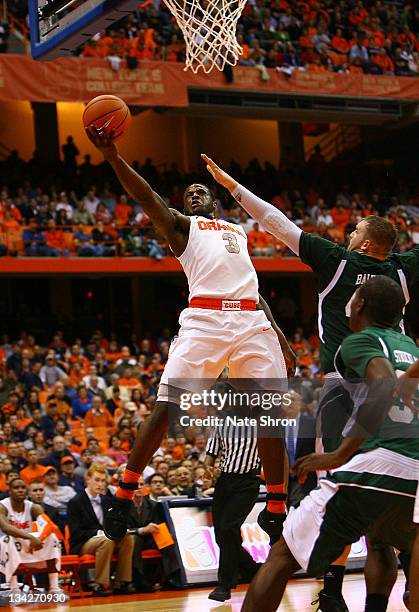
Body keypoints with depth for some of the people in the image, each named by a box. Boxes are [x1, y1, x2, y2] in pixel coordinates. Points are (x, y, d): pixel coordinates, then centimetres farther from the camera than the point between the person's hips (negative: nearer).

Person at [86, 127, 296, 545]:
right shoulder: (181, 226, 18)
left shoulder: (238, 232, 33)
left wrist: (277, 333, 21)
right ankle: (123, 497, -2)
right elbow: (147, 198, 0)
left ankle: (276, 511, 9)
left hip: (252, 321, 4)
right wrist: (113, 157, -15)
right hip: (204, 318, -4)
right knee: (166, 408, -13)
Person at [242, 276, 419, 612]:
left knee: (282, 556, 1)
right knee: (381, 541, 38)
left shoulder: (359, 341, 4)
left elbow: (386, 385, -16)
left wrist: (340, 454, -17)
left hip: (376, 465, -6)